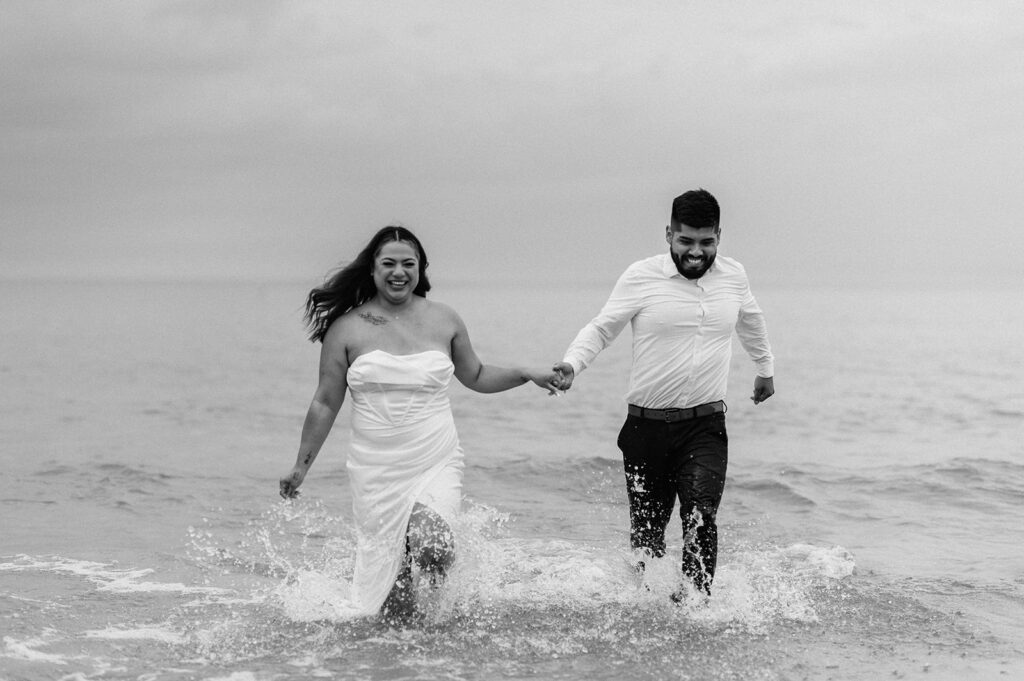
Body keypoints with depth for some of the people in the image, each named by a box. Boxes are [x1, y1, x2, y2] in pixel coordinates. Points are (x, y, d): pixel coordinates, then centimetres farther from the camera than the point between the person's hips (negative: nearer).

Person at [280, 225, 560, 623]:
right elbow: (325, 403, 7)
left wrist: (527, 375, 8)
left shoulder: (444, 321, 5)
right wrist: (301, 465, 8)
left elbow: (476, 377, 21)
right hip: (376, 470, 0)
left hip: (436, 463, 0)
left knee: (431, 548, -23)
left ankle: (438, 591, 10)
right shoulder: (347, 328, 0)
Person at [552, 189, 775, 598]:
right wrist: (571, 364, -23)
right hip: (647, 425, -1)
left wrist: (765, 368, 42)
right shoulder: (642, 277, -5)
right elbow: (601, 329, -4)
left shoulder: (733, 276, 6)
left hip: (706, 426, 1)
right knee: (646, 529, 7)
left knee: (700, 514, -21)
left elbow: (749, 321, 27)